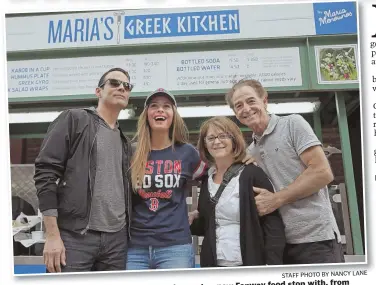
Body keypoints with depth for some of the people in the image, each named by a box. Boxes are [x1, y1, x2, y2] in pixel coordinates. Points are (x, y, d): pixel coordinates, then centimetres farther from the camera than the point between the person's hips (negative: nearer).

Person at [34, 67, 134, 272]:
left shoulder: (124, 141, 19)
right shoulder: (74, 119, 1)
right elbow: (45, 173, -7)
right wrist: (52, 235, -13)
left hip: (117, 240, 6)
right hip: (74, 236, -5)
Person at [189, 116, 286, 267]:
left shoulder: (253, 174, -7)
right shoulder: (206, 181, 9)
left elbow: (273, 223, -11)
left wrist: (273, 266, -19)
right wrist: (192, 222, -1)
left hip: (252, 265, -5)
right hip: (213, 265, 5)